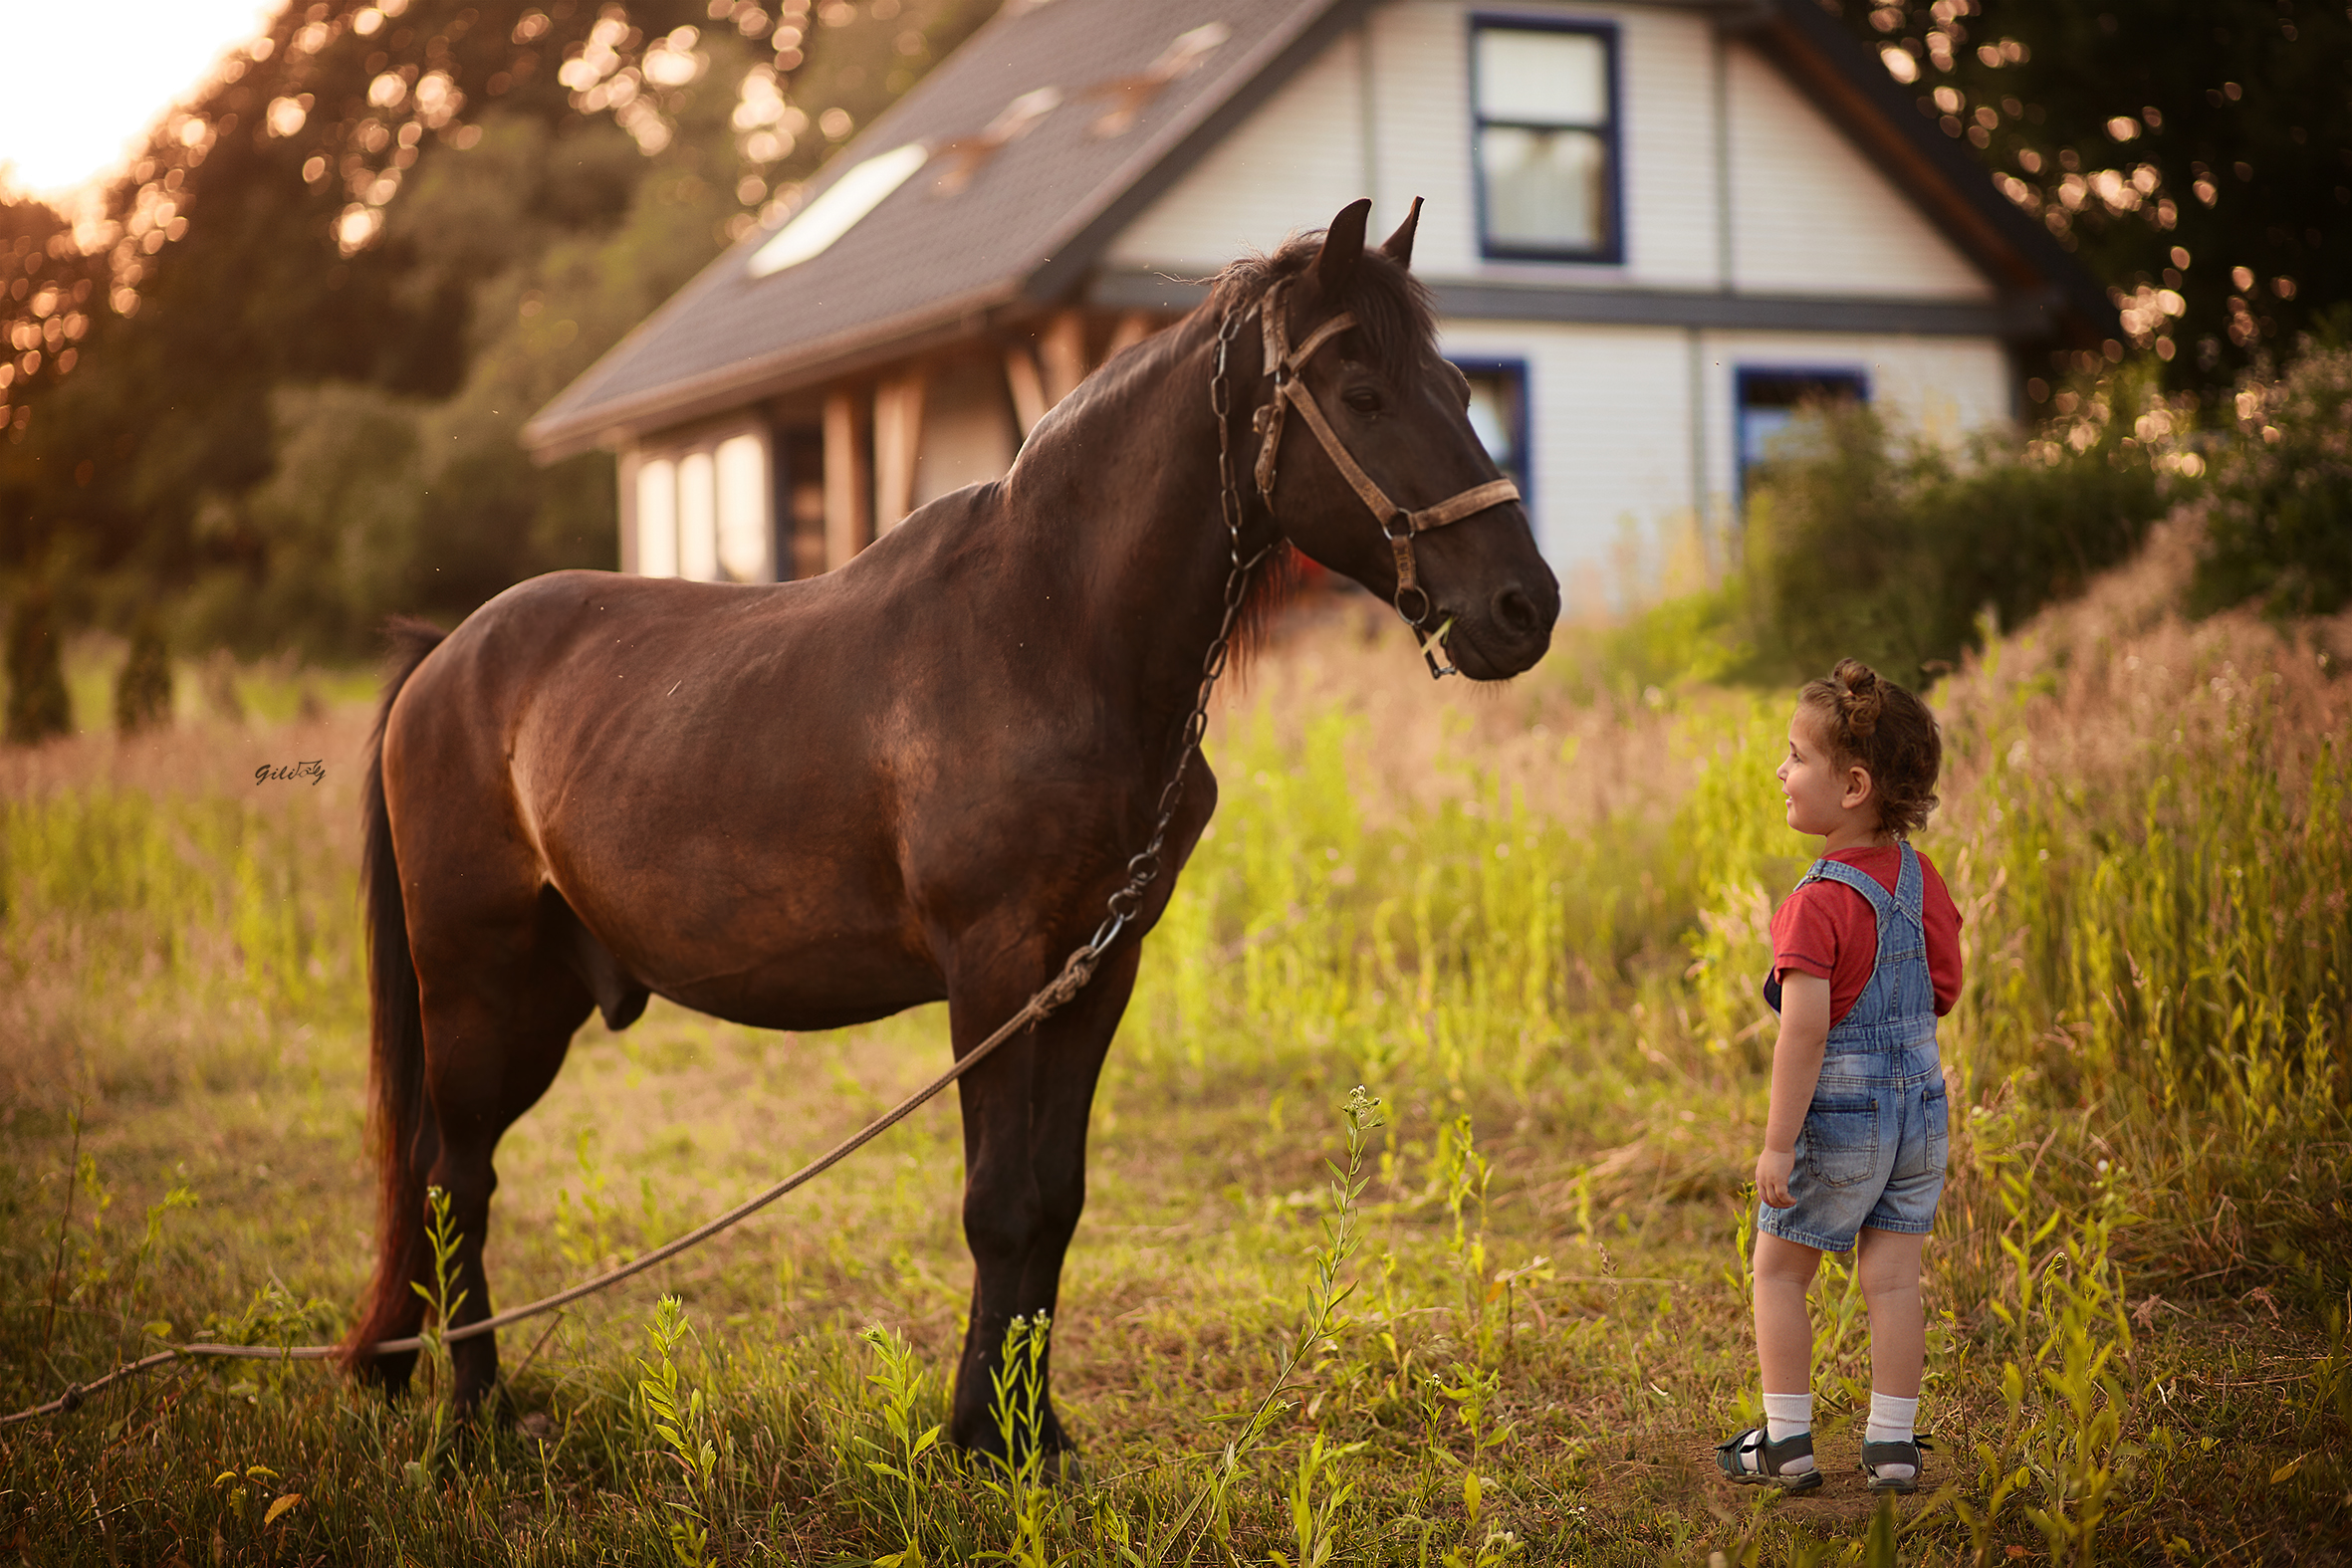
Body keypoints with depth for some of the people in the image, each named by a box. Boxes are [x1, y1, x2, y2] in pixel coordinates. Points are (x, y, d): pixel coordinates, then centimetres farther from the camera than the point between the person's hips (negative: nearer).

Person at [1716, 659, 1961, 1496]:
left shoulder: (1818, 903, -22)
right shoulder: (1921, 879, 1)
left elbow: (1805, 1026, -27)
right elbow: (1945, 988, 9)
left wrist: (1778, 1142, -23)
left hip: (1839, 1113, -6)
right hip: (1920, 1106, 6)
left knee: (1778, 1270, 10)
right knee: (1892, 1277, 11)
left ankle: (1787, 1443, 13)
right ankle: (1892, 1447, 13)